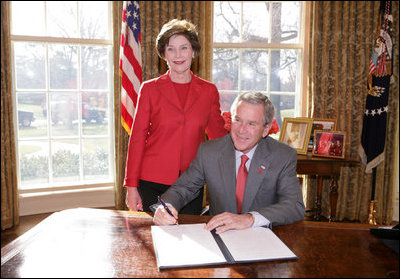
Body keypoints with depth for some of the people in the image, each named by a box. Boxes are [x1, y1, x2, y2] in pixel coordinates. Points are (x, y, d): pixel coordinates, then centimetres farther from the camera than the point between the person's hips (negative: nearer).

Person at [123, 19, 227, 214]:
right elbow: (137, 138, 1)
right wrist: (131, 186, -1)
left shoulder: (209, 91, 6)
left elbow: (218, 134, 15)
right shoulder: (150, 89, 2)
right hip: (153, 182, -1)